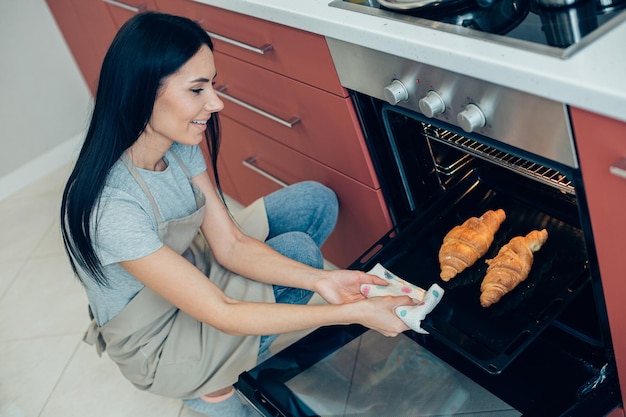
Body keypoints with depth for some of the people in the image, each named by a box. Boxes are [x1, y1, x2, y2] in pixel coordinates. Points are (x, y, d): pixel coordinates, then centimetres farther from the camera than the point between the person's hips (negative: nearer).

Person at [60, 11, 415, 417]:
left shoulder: (180, 145, -13)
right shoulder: (109, 208, -36)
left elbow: (230, 245, -11)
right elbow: (221, 315, -32)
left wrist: (320, 280, -26)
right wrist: (352, 312, -32)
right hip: (152, 339, -7)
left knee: (315, 201, -4)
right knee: (298, 249, -19)